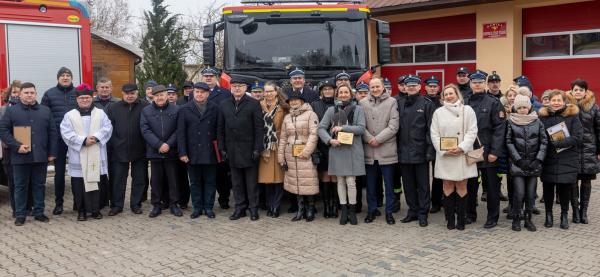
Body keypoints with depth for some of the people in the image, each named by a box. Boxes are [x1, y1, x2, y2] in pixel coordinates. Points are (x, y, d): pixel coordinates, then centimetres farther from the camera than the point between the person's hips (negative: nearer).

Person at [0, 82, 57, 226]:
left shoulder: (45, 111, 10)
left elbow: (53, 133, 9)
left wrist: (52, 153, 2)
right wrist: (17, 146, -14)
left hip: (40, 156, 2)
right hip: (20, 157, -2)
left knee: (39, 185, 9)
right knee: (20, 186, 6)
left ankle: (39, 212, 20)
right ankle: (20, 214, 15)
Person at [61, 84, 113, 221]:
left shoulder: (100, 113, 12)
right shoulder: (70, 115, 7)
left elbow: (107, 128, 1)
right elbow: (66, 133, -4)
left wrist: (96, 137, -15)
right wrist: (83, 140, -15)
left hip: (96, 156, 1)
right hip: (78, 157, -1)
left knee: (96, 182, 2)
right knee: (79, 184, 1)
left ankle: (96, 209, 12)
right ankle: (81, 210, 11)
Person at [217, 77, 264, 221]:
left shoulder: (254, 104, 0)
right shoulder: (224, 105, 11)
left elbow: (259, 128, -4)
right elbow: (220, 129, 11)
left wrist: (257, 149, -11)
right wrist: (222, 149, 4)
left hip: (249, 148, -3)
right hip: (232, 149, 3)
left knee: (251, 181, 3)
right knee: (237, 181, 10)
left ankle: (253, 208, 14)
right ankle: (240, 208, 19)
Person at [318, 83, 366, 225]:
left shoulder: (358, 109, 6)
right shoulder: (331, 110, 8)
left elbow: (361, 128, -4)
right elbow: (321, 128, 5)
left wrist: (343, 127, -10)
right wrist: (329, 140, -10)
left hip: (353, 150, -2)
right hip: (337, 149, 2)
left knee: (351, 182, -4)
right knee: (341, 181, 7)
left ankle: (352, 211, 10)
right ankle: (344, 211, 18)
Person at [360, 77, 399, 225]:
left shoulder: (391, 102, 2)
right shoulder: (363, 103, 8)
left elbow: (393, 126, -5)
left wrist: (378, 139, -11)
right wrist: (369, 139, -10)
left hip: (386, 150, -2)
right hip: (369, 150, 2)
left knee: (389, 183, 4)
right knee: (370, 183, 10)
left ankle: (389, 212, 16)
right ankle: (372, 210, 24)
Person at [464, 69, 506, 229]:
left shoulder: (494, 103, -2)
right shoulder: (465, 103, 10)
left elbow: (499, 128, -8)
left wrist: (495, 151, -15)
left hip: (487, 152, -4)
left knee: (491, 186, 4)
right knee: (470, 185, 11)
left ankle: (493, 217, 15)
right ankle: (470, 214, 24)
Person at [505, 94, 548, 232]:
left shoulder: (537, 122, 5)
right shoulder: (511, 122, 2)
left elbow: (544, 142, 5)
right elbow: (509, 142, -1)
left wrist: (538, 160, -4)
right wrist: (519, 160, -7)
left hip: (533, 162, 2)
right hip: (517, 162, -2)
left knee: (531, 192, 5)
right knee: (519, 192, -7)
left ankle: (528, 219, 17)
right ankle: (516, 219, 7)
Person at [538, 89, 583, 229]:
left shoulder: (572, 115, -1)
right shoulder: (543, 116, 4)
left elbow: (578, 137, -9)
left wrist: (557, 143, -17)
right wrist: (549, 143, -12)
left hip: (567, 159, -1)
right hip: (548, 159, 1)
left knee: (564, 186, 4)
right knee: (548, 186, 5)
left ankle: (564, 215, 21)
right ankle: (548, 214, 20)